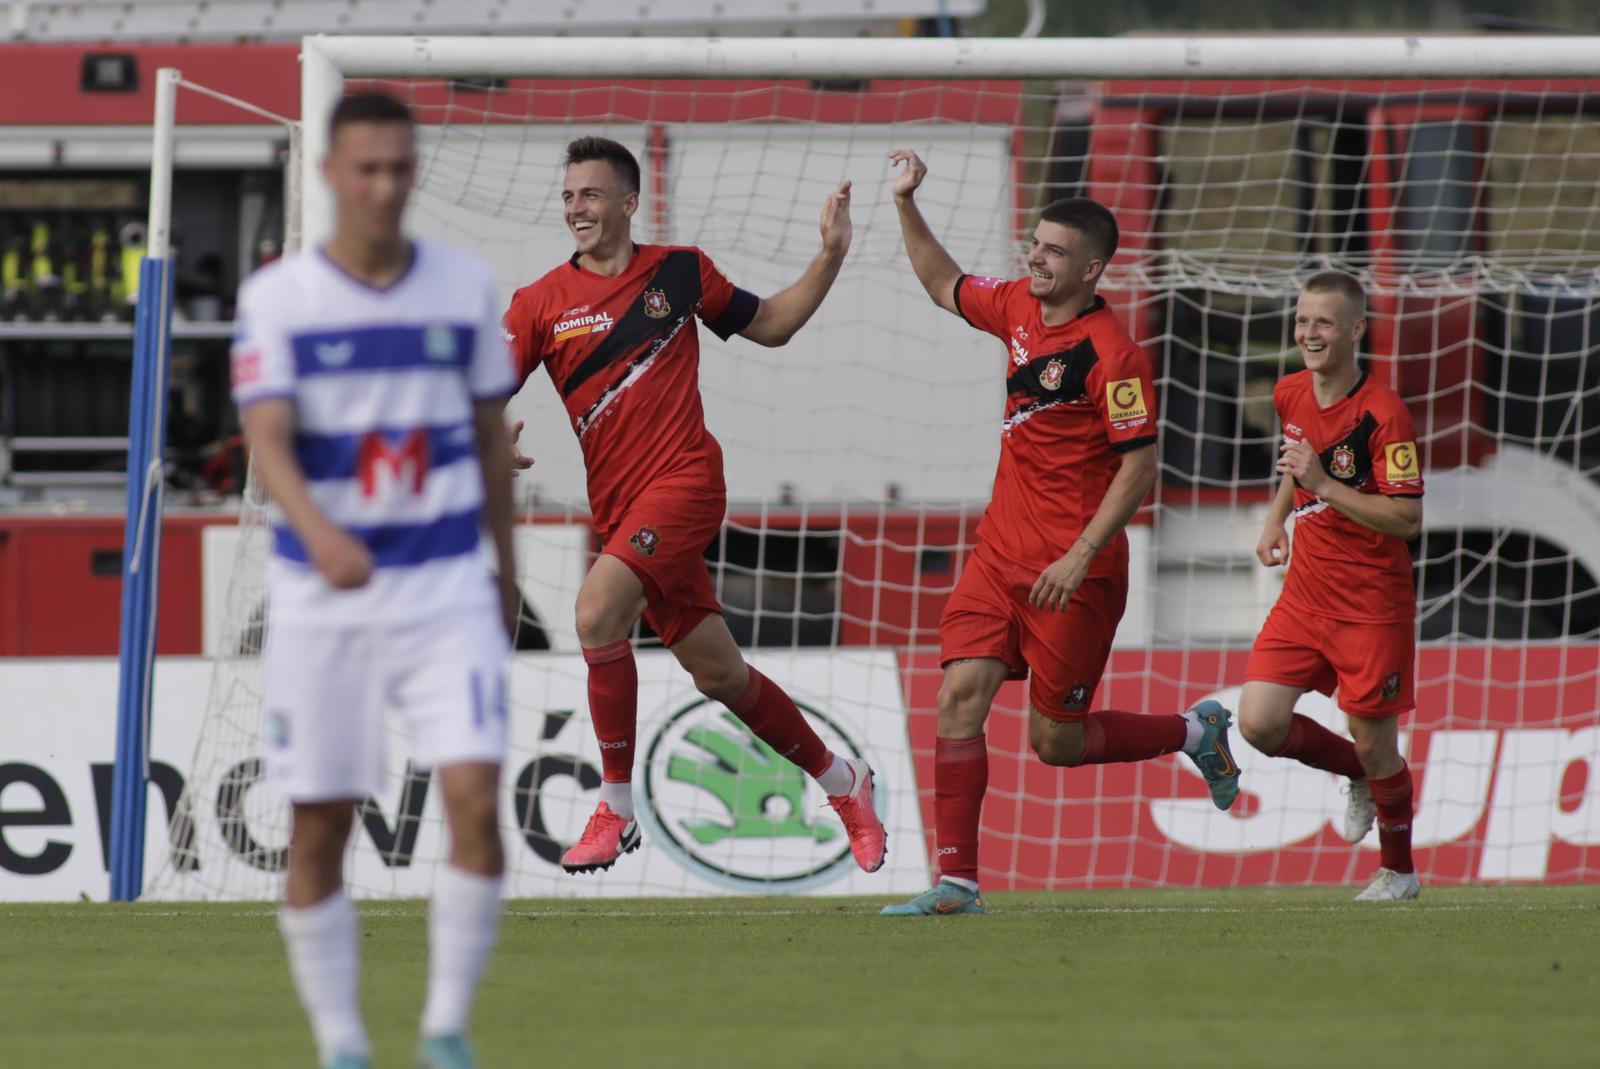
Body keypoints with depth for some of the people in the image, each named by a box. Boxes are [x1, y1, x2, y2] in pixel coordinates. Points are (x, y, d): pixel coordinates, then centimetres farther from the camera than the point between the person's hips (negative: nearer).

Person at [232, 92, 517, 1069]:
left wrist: (506, 567, 19)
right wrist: (321, 533, -34)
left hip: (447, 587, 1)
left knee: (476, 800, -14)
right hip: (322, 599, -1)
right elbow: (268, 441, -16)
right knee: (320, 831, 2)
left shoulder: (467, 289, 3)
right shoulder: (278, 297, -4)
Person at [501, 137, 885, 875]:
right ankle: (841, 782, 30)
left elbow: (770, 326, 18)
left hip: (684, 481, -4)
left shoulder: (680, 271, 4)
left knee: (598, 611, -26)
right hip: (618, 507, 4)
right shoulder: (542, 303, 4)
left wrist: (831, 255, 8)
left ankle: (617, 808, -15)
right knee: (717, 676, 9)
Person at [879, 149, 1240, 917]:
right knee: (960, 695, -9)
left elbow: (1139, 468, -17)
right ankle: (956, 881, -7)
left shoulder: (1112, 355, -16)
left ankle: (1193, 732, 25)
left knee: (1056, 741, -1)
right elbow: (944, 286, 27)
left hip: (1071, 571, -7)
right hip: (1002, 552, 7)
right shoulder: (1018, 308, 7)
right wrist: (907, 205, 16)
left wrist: (1079, 558, -22)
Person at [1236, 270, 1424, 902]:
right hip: (1305, 592, 6)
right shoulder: (1290, 395, 3)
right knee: (1259, 724, -7)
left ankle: (1398, 869, 25)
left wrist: (1321, 484, -26)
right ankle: (1358, 777, 22)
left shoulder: (1383, 413, -18)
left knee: (1374, 743, 2)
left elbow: (1408, 520, -22)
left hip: (1372, 605, -6)